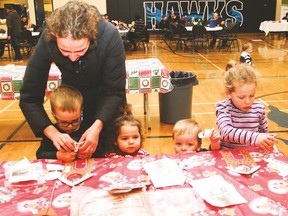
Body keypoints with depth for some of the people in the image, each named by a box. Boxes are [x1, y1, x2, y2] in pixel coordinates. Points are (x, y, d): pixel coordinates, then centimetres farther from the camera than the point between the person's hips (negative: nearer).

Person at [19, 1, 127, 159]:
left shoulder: (109, 36, -36)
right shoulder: (47, 40, -30)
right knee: (69, 146, 9)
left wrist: (97, 127, -43)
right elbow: (29, 97, -25)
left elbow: (115, 91, -29)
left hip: (106, 93, -1)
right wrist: (53, 133, -39)